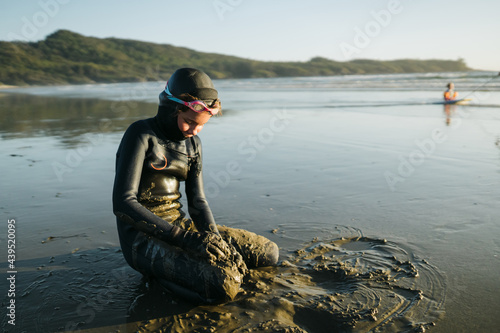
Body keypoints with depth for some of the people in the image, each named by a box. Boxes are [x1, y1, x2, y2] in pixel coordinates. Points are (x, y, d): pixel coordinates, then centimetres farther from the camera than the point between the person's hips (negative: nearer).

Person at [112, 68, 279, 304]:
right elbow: (123, 203, -21)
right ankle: (161, 270, -6)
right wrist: (184, 238, -27)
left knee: (269, 253, 0)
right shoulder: (141, 135, -12)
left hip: (178, 224, 7)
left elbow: (197, 201, 7)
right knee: (223, 285, -31)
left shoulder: (192, 143, 9)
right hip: (143, 239, -6)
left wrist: (215, 239, -13)